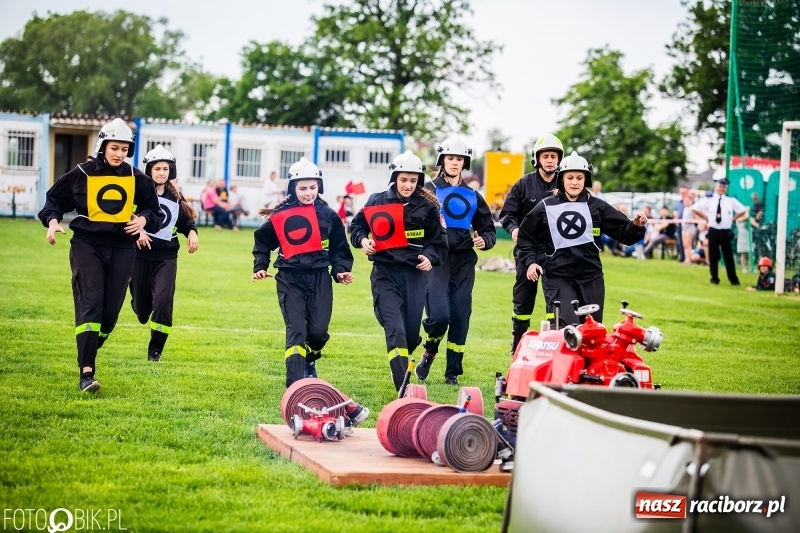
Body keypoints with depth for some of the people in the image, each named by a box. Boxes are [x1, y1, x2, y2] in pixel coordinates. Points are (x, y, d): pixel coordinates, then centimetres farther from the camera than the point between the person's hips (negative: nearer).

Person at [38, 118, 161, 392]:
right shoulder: (82, 174, -1)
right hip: (87, 245, -3)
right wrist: (53, 221, -7)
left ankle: (87, 354, 28)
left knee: (111, 310, 3)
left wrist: (143, 219, -7)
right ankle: (86, 372, -20)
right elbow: (54, 199, 10)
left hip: (122, 249, 3)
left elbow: (151, 208, 15)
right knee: (89, 304, -15)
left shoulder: (137, 178, 5)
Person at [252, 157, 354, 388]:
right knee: (296, 330, -10)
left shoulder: (328, 215, 4)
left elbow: (339, 248, 10)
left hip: (319, 277, 2)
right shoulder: (280, 216, 0)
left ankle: (309, 361, 35)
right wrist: (260, 267, 2)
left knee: (318, 331, 1)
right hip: (290, 278, -2)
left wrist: (341, 271, -4)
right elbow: (262, 242, 12)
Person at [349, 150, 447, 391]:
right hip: (385, 273, -1)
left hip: (414, 274, 1)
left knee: (411, 332, 5)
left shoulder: (427, 207, 1)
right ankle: (403, 389, -15)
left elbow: (439, 242, 8)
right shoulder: (377, 201, 1)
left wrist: (430, 257, -11)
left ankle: (399, 364, 38)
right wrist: (363, 239, -4)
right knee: (395, 329, -13)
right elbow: (357, 224, 16)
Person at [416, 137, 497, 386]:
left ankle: (452, 373, 12)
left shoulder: (472, 196, 15)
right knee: (439, 314, -17)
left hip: (464, 263, 4)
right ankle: (429, 353, 13)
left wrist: (484, 240, -1)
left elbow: (488, 228, 20)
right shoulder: (429, 190, 3)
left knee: (460, 317, 2)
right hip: (436, 260, -4)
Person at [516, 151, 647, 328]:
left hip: (591, 278, 2)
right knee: (567, 328, -18)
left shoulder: (597, 206, 4)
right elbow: (526, 236, 13)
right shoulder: (546, 207, 2)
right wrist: (530, 262, 2)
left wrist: (636, 226, -16)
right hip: (557, 278, -2)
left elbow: (624, 233, 4)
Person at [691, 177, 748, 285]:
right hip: (713, 231, 0)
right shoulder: (708, 199, -1)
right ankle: (714, 279, 14)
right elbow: (694, 208, 4)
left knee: (728, 256, 3)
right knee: (713, 256, 5)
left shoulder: (731, 200, 2)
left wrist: (733, 219, 4)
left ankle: (733, 279, 10)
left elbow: (743, 210, 13)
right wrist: (705, 217, 1)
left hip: (726, 232, 0)